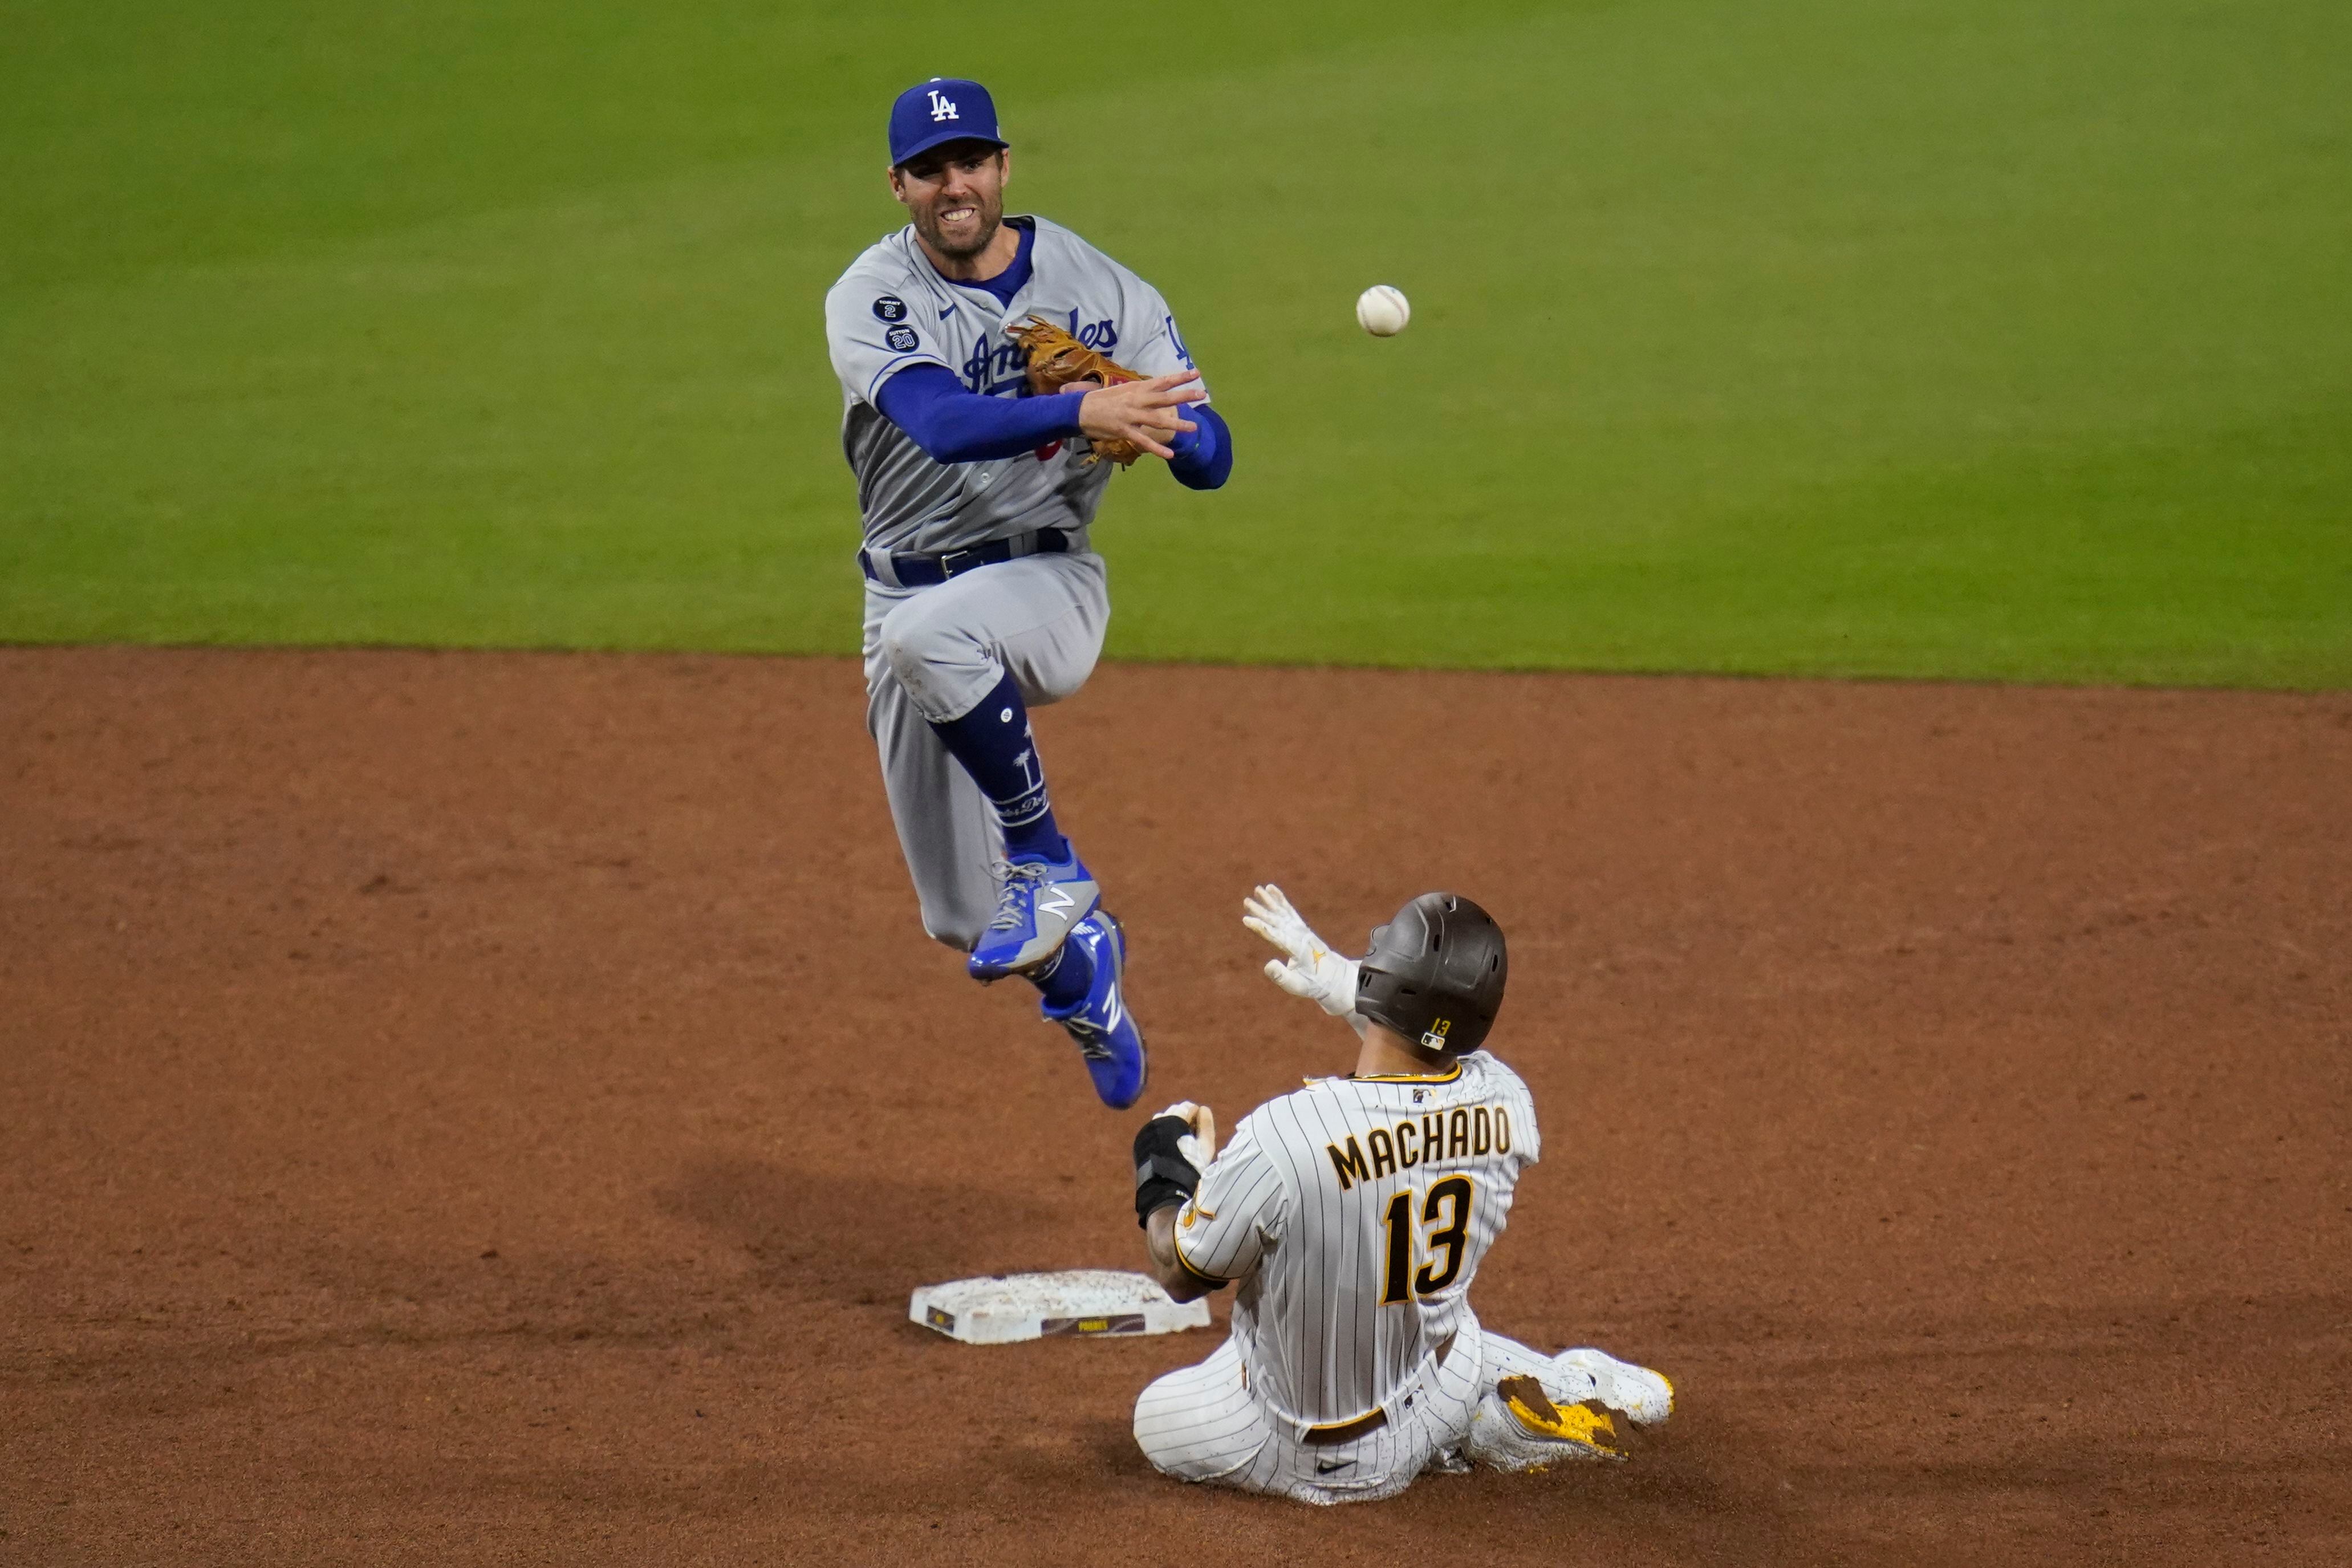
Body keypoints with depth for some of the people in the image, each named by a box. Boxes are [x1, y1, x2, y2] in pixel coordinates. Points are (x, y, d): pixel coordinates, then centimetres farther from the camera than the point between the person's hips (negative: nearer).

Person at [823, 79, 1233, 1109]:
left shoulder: (1100, 290, -5)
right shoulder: (872, 297, -10)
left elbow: (1210, 458, -7)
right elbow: (944, 423, -30)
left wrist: (1153, 425, -31)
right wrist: (1080, 412, -46)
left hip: (1048, 581, -2)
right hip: (908, 594, 2)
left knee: (927, 633, -39)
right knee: (964, 922, 6)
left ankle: (1050, 868, -23)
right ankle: (1075, 956, 42)